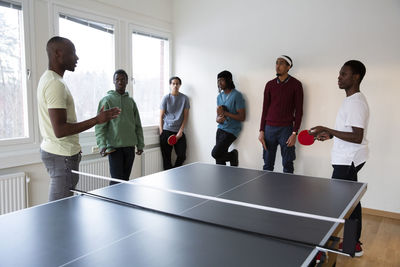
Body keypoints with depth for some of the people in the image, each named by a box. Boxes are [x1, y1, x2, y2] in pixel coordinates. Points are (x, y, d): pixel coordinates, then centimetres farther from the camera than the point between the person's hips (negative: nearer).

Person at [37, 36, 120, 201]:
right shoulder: (56, 84, -19)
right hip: (62, 156, -10)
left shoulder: (48, 78, 14)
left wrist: (73, 148, 23)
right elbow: (60, 130, -25)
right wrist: (96, 120, -24)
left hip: (52, 149, 10)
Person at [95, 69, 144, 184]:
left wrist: (140, 144, 11)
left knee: (125, 179, 9)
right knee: (117, 180, -7)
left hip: (130, 146, 5)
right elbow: (100, 125, -7)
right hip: (115, 147, -5)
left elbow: (138, 125, 16)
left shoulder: (131, 101, 14)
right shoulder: (107, 100, -1)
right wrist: (102, 145, -17)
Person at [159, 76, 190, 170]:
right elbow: (161, 116, 3)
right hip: (166, 131, -1)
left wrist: (180, 131, -5)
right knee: (166, 157, 1)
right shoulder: (166, 98, 2)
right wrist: (161, 132, -2)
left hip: (179, 131, 1)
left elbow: (186, 116, 4)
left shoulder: (184, 98, 4)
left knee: (182, 156, -3)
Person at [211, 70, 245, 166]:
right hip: (221, 129, 7)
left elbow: (242, 117, -15)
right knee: (219, 161, 4)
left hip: (231, 130, -7)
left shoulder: (236, 95, -12)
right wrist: (218, 119, -9)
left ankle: (233, 155, 11)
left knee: (215, 153, -13)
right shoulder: (219, 96, 11)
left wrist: (225, 113, -18)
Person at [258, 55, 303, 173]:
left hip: (286, 129, -3)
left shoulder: (296, 84, 0)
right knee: (268, 165, 8)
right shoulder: (270, 85, 9)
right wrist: (261, 131, 4)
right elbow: (265, 109, 10)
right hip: (269, 128, 3)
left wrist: (294, 133, -9)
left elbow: (299, 110, -2)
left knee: (288, 165, 3)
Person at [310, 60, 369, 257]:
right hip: (348, 159, 11)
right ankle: (354, 243, 27)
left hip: (348, 160, -11)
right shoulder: (353, 100, 14)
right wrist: (331, 135, 14)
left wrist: (328, 130, -23)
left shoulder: (356, 102, -19)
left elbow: (357, 137, -25)